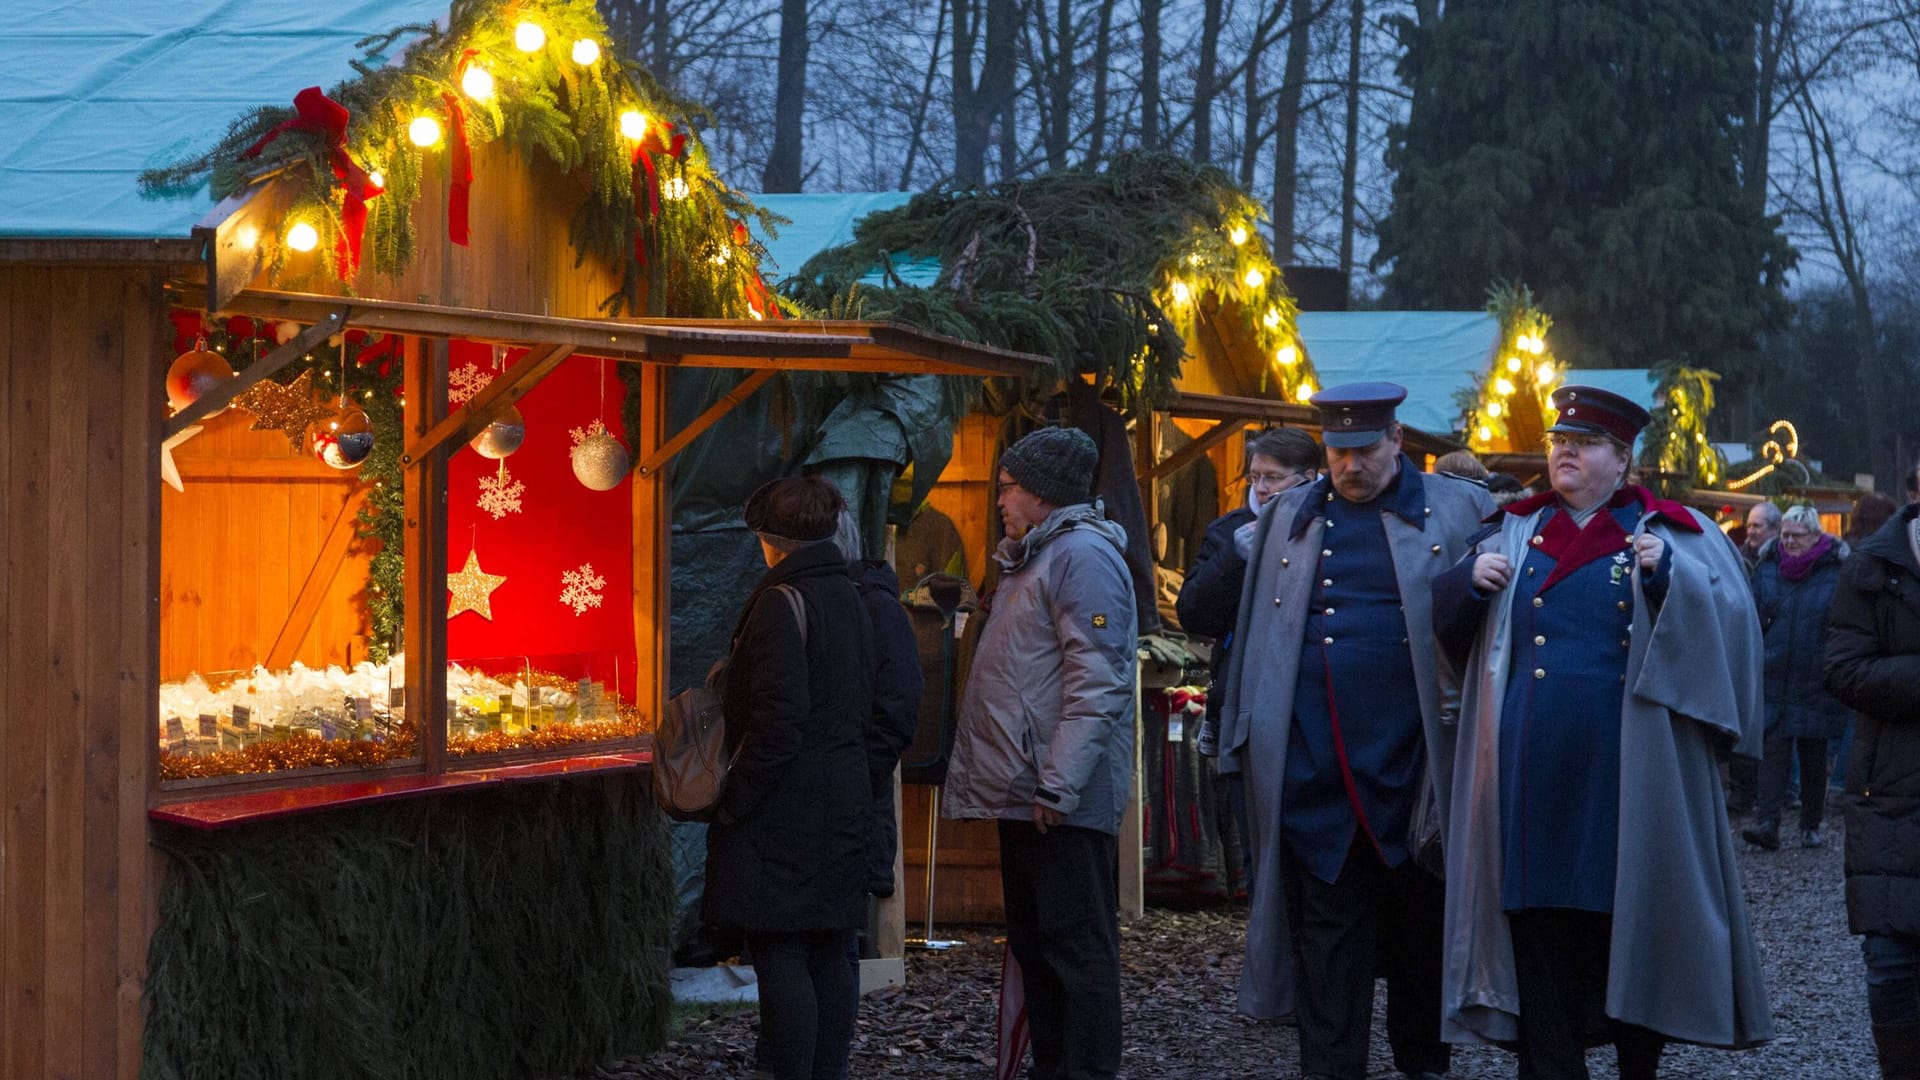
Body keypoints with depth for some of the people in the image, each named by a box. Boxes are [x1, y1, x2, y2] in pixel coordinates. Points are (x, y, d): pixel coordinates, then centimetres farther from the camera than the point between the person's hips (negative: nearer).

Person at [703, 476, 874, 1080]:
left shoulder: (784, 601, -14)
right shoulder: (849, 600, 13)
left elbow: (778, 721, -20)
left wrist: (734, 801, -14)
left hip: (785, 807, -9)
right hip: (843, 804, 9)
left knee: (779, 957, -8)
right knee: (829, 956, 10)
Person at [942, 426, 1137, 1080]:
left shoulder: (1082, 553, -12)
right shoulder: (1031, 558, 21)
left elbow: (1097, 680, -21)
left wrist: (1060, 784, -25)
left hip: (1063, 803, -10)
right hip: (1022, 795, 11)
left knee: (1078, 950, -7)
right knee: (1033, 945, 14)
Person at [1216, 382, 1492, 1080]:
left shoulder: (1459, 510, 4)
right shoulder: (1286, 517, 13)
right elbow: (1255, 627, 17)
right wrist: (1246, 732, 13)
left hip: (1409, 756, -2)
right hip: (1311, 759, 2)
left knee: (1421, 917, 7)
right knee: (1325, 917, 2)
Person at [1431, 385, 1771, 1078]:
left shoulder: (1669, 533, 3)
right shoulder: (1515, 533, 14)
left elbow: (1728, 617, -7)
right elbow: (1453, 622, 16)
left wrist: (1668, 574, -22)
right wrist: (1471, 580, -4)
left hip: (1625, 762, -3)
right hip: (1531, 768, 3)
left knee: (1628, 910, 2)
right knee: (1539, 915, 4)